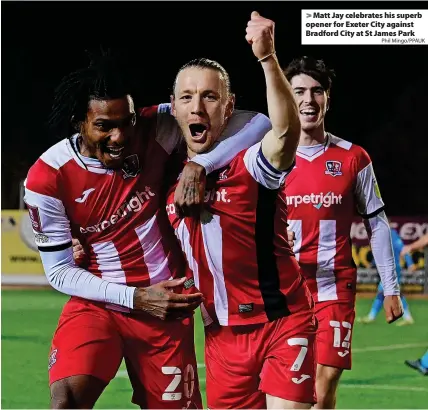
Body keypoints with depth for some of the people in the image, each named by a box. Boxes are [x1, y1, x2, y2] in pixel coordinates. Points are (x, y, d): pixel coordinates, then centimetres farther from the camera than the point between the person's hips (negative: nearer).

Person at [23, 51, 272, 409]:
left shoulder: (155, 130, -11)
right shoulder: (47, 179, -13)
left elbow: (257, 123, -13)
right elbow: (60, 272, -7)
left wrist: (198, 165, -28)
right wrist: (135, 298, -16)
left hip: (166, 306, 2)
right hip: (97, 304, -2)